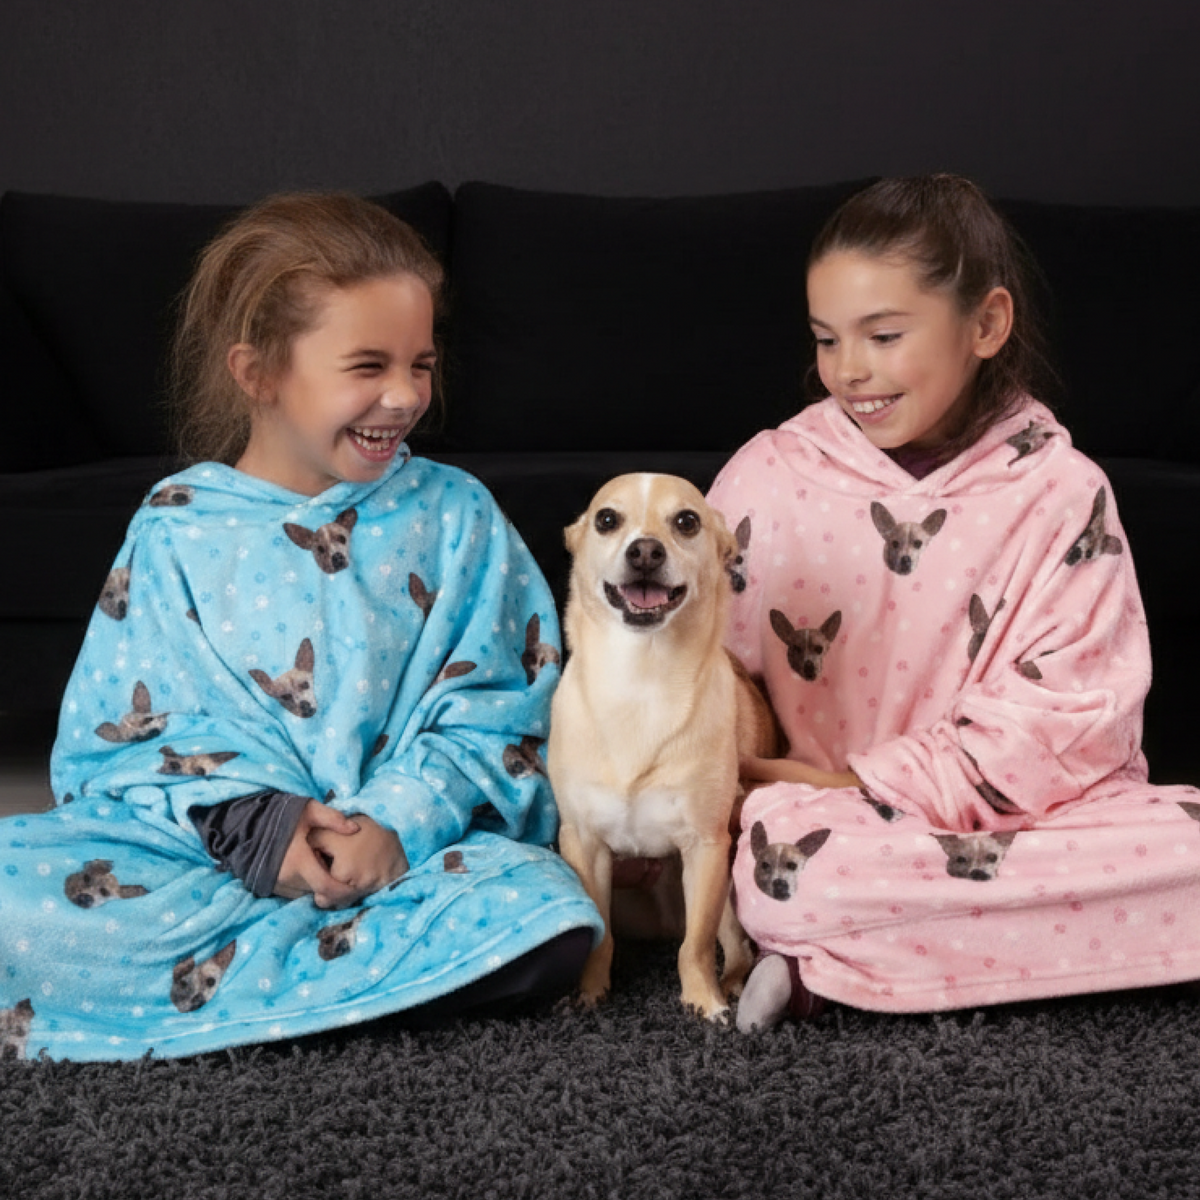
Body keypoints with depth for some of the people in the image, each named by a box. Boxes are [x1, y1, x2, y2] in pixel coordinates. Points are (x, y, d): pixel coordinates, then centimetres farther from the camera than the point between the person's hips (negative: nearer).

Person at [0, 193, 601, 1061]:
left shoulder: (456, 517, 3)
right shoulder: (176, 530, 3)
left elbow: (491, 713, -1)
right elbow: (125, 727, 0)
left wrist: (399, 825, -17)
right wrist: (245, 820, -17)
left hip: (414, 844, 1)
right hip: (207, 843, -1)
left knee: (550, 920, -30)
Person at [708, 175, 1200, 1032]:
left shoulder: (1062, 493, -2)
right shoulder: (770, 477, 0)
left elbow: (1063, 715, -8)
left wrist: (866, 784, -15)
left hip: (1021, 812, 3)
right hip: (832, 823, -2)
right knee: (783, 857, -36)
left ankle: (827, 965, -20)